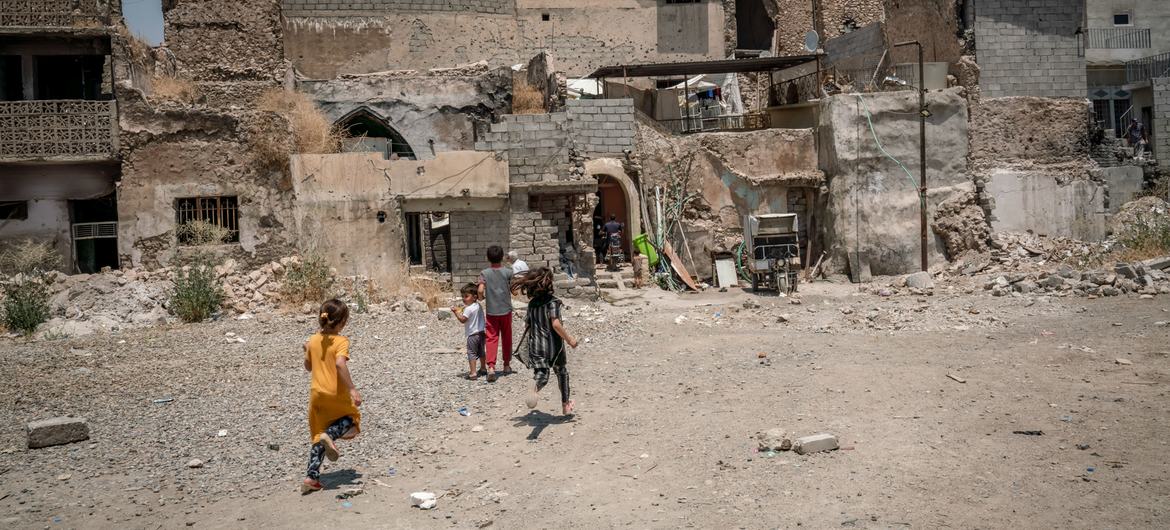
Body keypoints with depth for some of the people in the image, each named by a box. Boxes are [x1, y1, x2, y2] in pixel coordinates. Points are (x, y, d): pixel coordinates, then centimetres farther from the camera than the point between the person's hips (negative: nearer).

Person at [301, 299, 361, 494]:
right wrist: (352, 389, -30)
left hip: (316, 394, 5)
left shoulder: (313, 340, 4)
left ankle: (312, 477, 6)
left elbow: (308, 367, 13)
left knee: (318, 436, 14)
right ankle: (330, 434, -11)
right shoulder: (341, 341, -15)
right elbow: (340, 364, -31)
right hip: (336, 394, -5)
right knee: (352, 419, 21)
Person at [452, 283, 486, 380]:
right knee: (481, 352, 23)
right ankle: (483, 368, 37)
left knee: (471, 353, -7)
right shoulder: (479, 306, 9)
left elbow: (463, 320, -20)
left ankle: (473, 373, -13)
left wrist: (456, 312, -16)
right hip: (481, 332, 9)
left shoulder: (468, 309, -18)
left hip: (472, 334, -8)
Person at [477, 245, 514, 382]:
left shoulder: (484, 273, -5)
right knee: (506, 338, 15)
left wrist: (481, 298, 6)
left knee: (492, 338, -1)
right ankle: (507, 364, 27)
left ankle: (491, 366, -17)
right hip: (506, 310, 1)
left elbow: (480, 290, -15)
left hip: (491, 311, -1)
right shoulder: (508, 272, -5)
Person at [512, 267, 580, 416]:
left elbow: (527, 326, 10)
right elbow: (556, 324, -23)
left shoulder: (532, 303, 5)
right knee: (562, 373, 19)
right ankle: (565, 406, 29)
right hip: (553, 345, -3)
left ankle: (534, 389, -38)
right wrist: (569, 339, -14)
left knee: (541, 374, -1)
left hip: (536, 345, 3)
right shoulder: (552, 301, -12)